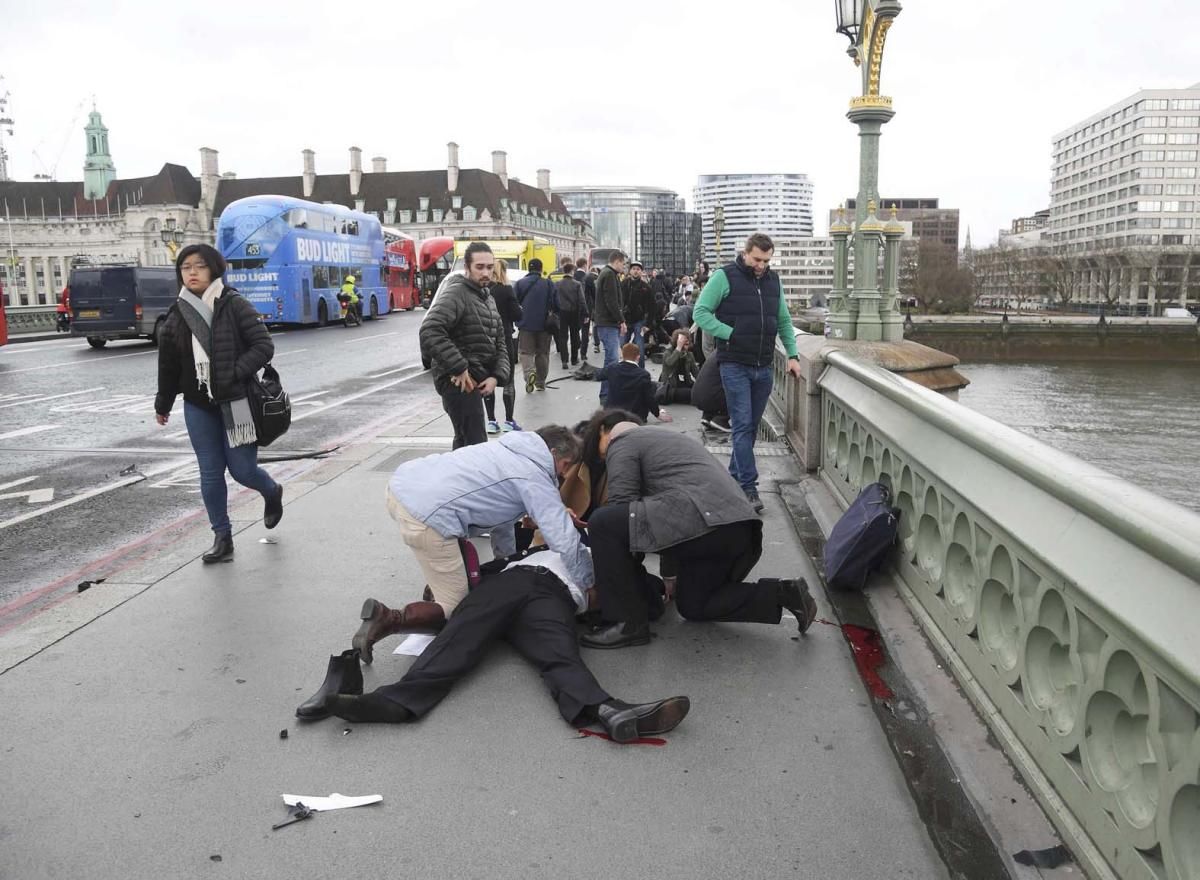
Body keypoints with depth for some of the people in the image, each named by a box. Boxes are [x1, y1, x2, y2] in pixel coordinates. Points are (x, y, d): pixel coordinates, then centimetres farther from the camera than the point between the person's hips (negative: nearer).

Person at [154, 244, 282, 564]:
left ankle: (273, 493, 34)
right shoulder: (177, 315, 4)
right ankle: (222, 538, 15)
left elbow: (264, 346, -11)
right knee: (210, 474, 4)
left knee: (242, 470, 0)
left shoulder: (235, 306, -8)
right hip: (198, 406, 4)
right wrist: (162, 404, 19)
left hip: (236, 402, -4)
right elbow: (168, 365, 12)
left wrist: (233, 374, -21)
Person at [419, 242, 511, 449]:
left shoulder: (487, 297, 17)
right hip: (459, 380, -10)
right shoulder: (456, 292, -12)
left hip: (476, 378, 10)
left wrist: (497, 376, 0)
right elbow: (429, 332, -27)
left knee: (465, 440, 19)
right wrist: (459, 369, -24)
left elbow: (499, 343, 17)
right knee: (476, 444, -15)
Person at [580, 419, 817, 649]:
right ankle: (781, 593, 13)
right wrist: (669, 574, 47)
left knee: (602, 523, -5)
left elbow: (621, 505, -1)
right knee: (692, 605, 26)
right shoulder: (668, 439, 37)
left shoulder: (621, 443, 10)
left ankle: (630, 622, -2)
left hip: (702, 523, -9)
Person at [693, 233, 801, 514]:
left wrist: (792, 355, 9)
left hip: (765, 367, 6)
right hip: (735, 366, -5)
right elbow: (701, 313, -7)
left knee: (751, 426, 11)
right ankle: (748, 486, -7)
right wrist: (731, 334, -15)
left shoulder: (773, 280, 12)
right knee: (743, 426, -8)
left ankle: (735, 476, 23)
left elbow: (784, 321, 18)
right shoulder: (725, 277, -5)